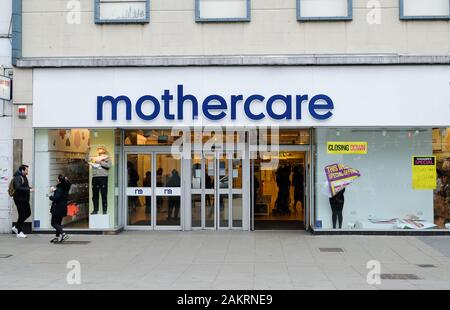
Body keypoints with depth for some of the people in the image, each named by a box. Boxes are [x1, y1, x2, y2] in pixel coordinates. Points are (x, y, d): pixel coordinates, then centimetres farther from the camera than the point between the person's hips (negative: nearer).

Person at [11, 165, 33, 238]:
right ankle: (19, 232, 7)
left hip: (25, 199, 10)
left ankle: (16, 227, 25)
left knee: (28, 213, 13)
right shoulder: (18, 178, -15)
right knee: (22, 215, -4)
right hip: (19, 199, -9)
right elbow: (18, 188, -28)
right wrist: (28, 189, -28)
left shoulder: (24, 177, 14)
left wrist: (29, 188, 5)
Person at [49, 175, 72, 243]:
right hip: (63, 207, 9)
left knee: (54, 223, -3)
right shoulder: (65, 188, 8)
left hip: (58, 208, -9)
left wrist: (51, 197, -5)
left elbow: (56, 198, -24)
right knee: (58, 222, 17)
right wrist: (55, 190, 12)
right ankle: (58, 237, 20)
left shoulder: (60, 189, -18)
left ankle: (63, 234, -17)